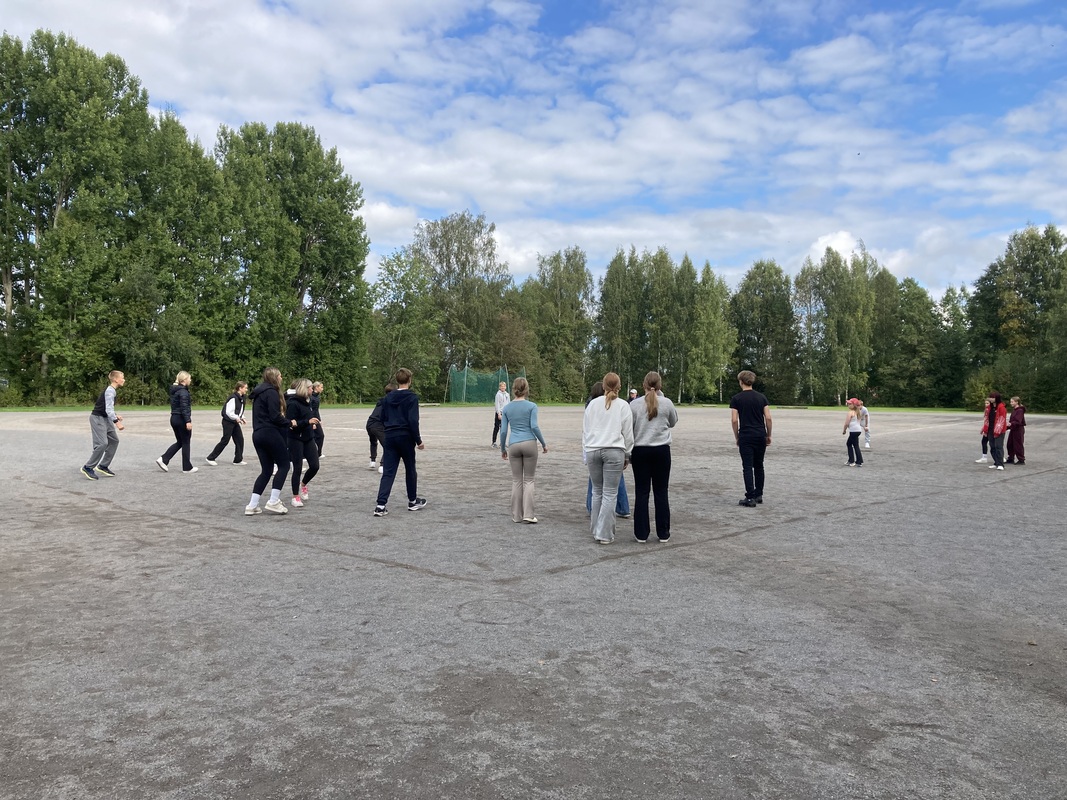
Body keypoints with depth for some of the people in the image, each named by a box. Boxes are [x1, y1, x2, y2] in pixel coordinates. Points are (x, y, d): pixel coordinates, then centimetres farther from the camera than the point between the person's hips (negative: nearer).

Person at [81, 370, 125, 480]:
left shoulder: (112, 390, 10)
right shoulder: (110, 391, -19)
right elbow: (108, 409, -26)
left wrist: (115, 416, 10)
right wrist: (116, 422, -29)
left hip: (105, 418, 10)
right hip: (97, 418, -10)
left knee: (114, 440, 8)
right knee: (102, 443, -15)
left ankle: (103, 466, 14)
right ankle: (88, 467, -4)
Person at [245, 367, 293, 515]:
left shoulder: (259, 393, 19)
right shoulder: (271, 392, -10)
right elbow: (275, 417, -17)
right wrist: (289, 422, -2)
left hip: (258, 434, 9)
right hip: (270, 433, -9)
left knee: (266, 470, 11)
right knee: (284, 465, 3)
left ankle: (252, 505, 6)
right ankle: (273, 502, -3)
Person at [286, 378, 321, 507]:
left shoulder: (307, 401, 8)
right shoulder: (293, 403, -15)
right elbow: (291, 424, -20)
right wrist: (308, 421, -27)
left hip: (308, 438, 7)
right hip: (296, 440, -7)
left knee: (314, 466, 2)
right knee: (298, 468, -1)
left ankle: (303, 484, 30)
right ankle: (295, 497, 11)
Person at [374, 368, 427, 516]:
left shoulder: (388, 397, 8)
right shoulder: (412, 397, -9)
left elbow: (383, 419, 12)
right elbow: (413, 421, -15)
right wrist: (418, 440, -9)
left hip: (390, 437, 4)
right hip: (405, 437, -4)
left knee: (388, 472, 1)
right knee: (410, 470, 14)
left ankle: (381, 505, -10)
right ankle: (413, 501, 26)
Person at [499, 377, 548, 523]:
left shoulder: (506, 408, 5)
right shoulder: (531, 406, -4)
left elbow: (503, 431, 3)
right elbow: (534, 426, -12)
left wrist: (502, 449, 14)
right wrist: (544, 444, -1)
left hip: (514, 445, 2)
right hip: (529, 444, -2)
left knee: (516, 480, 10)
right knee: (528, 479, 5)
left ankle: (517, 515, 12)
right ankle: (528, 515, -3)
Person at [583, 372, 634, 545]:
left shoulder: (593, 404, 7)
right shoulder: (623, 406, 0)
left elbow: (585, 430, 11)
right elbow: (628, 433, 3)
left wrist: (586, 453, 18)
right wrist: (627, 455, 13)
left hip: (593, 450, 3)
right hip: (614, 451, -3)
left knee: (597, 491, 14)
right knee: (609, 494, -1)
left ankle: (595, 530, 18)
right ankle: (604, 534, -2)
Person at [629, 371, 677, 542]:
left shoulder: (634, 404, -5)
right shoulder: (667, 403, -4)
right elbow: (673, 422, 16)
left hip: (640, 451, 0)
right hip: (661, 451, 0)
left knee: (641, 492, 5)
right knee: (661, 492, 7)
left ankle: (641, 533, 7)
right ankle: (663, 533, 12)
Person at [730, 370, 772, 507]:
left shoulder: (736, 398, -5)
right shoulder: (761, 397, 4)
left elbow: (734, 420, -9)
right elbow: (768, 418, -1)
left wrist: (736, 437, 3)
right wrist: (769, 435, 10)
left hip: (746, 437, -4)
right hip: (760, 436, 4)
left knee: (748, 467, -1)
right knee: (758, 466, 16)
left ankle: (750, 498, -3)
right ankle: (759, 495, 22)